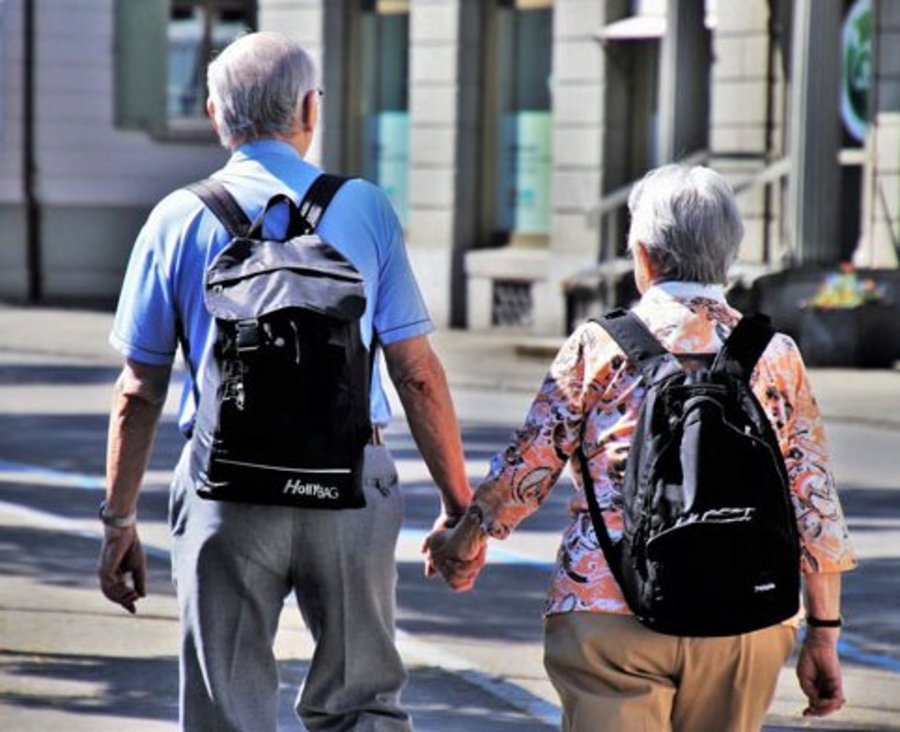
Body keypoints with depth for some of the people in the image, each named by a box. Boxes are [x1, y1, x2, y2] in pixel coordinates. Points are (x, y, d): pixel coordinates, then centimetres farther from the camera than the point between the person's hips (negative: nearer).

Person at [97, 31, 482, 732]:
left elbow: (139, 391, 3)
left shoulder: (178, 219, 3)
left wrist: (119, 521, 10)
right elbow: (418, 372, 1)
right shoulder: (366, 208, 3)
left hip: (227, 485, 0)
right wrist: (458, 505, 6)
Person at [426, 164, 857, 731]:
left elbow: (528, 466, 8)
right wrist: (824, 636, 13)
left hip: (610, 613, -3)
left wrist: (465, 538, 27)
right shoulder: (777, 356, 7)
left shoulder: (599, 345, 2)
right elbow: (816, 511, 7)